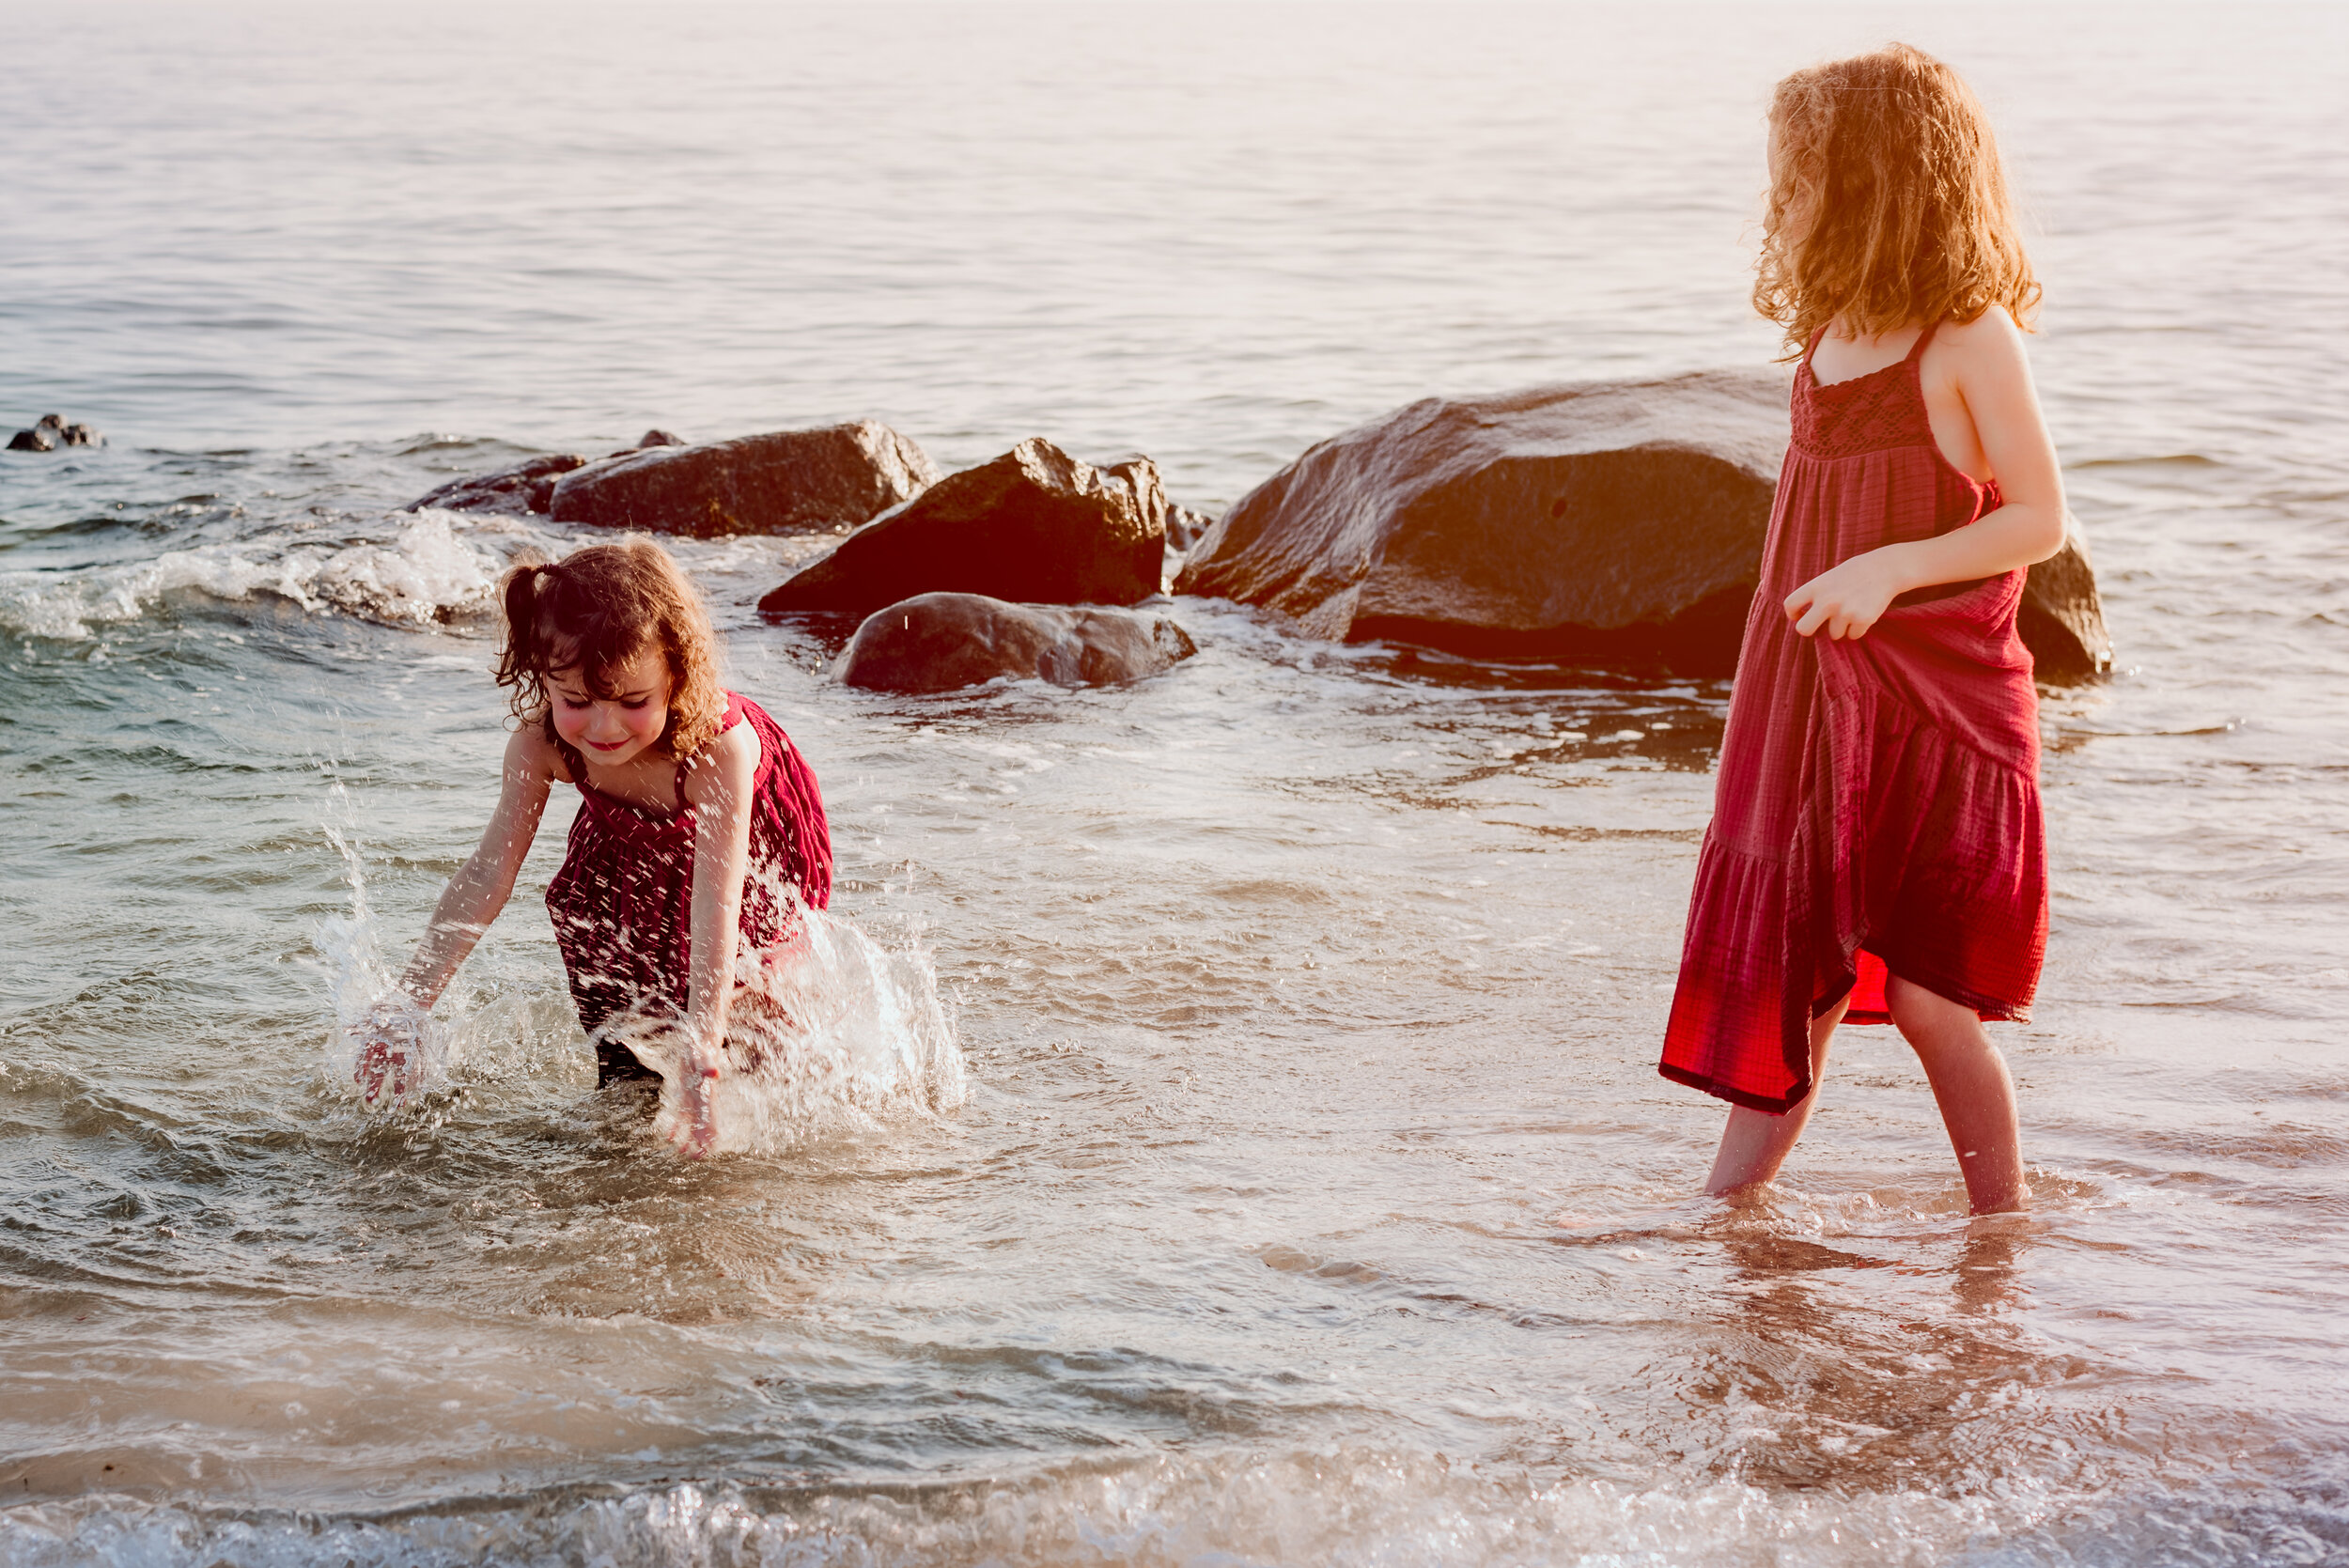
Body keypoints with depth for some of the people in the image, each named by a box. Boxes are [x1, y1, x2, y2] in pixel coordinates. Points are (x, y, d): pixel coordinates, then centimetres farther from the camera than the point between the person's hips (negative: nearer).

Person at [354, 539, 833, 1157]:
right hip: (634, 847, 4)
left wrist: (698, 1064, -60)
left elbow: (715, 913, -52)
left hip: (754, 851, -4)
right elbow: (488, 875, -33)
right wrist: (408, 1003, -41)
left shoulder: (719, 746, -47)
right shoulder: (541, 744, -35)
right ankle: (624, 1083, 10)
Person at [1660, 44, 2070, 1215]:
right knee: (1783, 979, 7)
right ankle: (1720, 1213, 12)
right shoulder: (1827, 336, 11)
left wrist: (1893, 569, -21)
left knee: (1923, 991, -4)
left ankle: (2004, 1226, 11)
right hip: (1813, 698, 6)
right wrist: (1770, 699, 16)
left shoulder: (1968, 340, -10)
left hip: (1938, 702, -6)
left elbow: (2039, 521, -11)